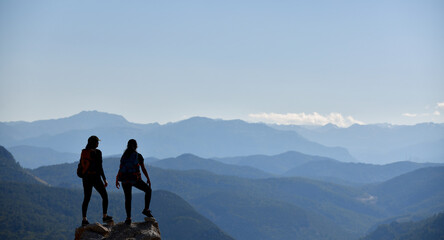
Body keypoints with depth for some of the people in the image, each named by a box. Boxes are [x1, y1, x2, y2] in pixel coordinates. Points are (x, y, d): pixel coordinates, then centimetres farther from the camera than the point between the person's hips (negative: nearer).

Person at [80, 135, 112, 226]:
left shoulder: (84, 152, 4)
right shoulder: (97, 152, -13)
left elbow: (81, 165, 9)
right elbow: (99, 167, -16)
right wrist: (104, 179, -10)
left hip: (86, 178, 5)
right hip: (95, 178, -5)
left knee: (86, 199, 10)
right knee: (104, 196, 13)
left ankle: (84, 219, 2)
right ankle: (105, 216, 14)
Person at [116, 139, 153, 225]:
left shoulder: (124, 156, 6)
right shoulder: (138, 156, -3)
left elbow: (120, 169, 4)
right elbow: (143, 169, -2)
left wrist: (117, 180, 10)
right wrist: (148, 179, 6)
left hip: (124, 180, 3)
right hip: (135, 179, -3)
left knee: (128, 198, 14)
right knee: (148, 190, 18)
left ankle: (128, 218, 5)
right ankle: (146, 209, 8)